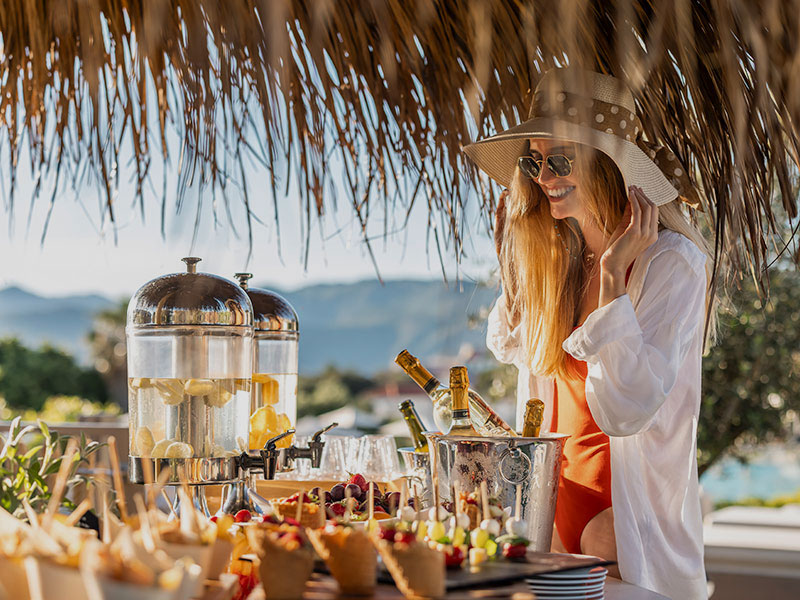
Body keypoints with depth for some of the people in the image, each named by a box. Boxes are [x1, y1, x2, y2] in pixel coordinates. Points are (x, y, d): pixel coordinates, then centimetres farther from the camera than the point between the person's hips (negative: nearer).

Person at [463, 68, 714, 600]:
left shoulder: (672, 262, -15)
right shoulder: (560, 257, 5)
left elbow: (626, 410, -25)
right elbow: (517, 351, 22)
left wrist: (613, 272, -23)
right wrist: (511, 262, 12)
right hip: (554, 509, 7)